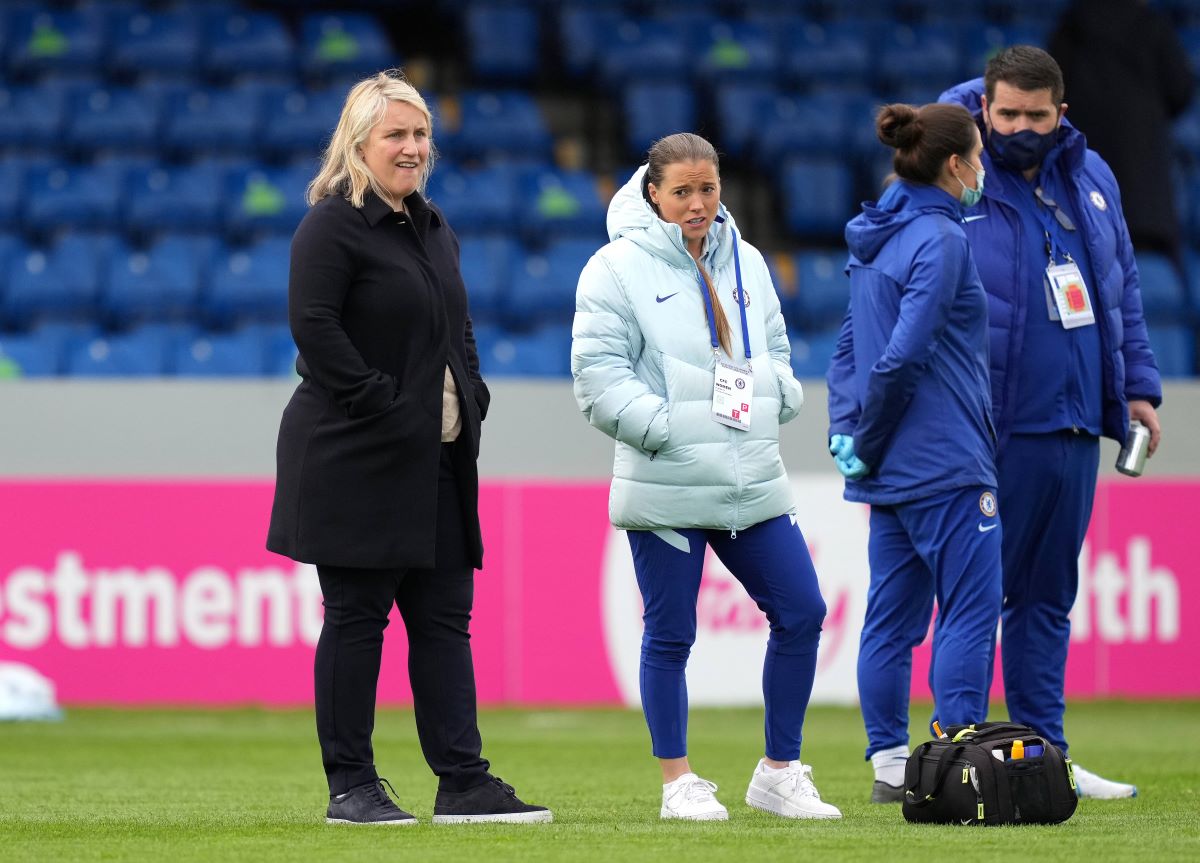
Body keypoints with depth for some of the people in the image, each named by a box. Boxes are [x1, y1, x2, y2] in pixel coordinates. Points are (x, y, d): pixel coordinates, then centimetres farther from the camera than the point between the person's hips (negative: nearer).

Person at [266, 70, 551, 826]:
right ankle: (351, 786, 2)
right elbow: (315, 328, -17)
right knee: (356, 617, -3)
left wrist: (471, 399, 8)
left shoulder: (434, 228, 17)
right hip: (356, 458, -8)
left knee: (445, 618, 6)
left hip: (437, 460, 8)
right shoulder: (332, 226, -9)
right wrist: (383, 408, -19)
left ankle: (463, 782, 8)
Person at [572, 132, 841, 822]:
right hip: (664, 487, -5)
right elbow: (599, 377, -10)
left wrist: (771, 400, -1)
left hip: (754, 481, 5)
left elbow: (776, 355, 20)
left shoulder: (746, 263, 14)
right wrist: (666, 428, -17)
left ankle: (780, 772, 13)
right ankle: (679, 782, 14)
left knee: (802, 612, 1)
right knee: (670, 634, 1)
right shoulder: (619, 268, -4)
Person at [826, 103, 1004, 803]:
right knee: (971, 610, -6)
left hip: (893, 472, 9)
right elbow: (902, 356, -21)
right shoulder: (940, 240, -14)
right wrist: (866, 443, -10)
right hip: (947, 463, -9)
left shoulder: (880, 240, 14)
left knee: (893, 614, 9)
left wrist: (847, 431, 6)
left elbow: (851, 347, 16)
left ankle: (890, 765, 12)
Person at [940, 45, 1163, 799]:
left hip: (1076, 425, 6)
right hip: (996, 431, -6)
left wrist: (1138, 385, 13)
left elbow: (1123, 286, 18)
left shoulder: (1091, 179, 11)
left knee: (1049, 595, 11)